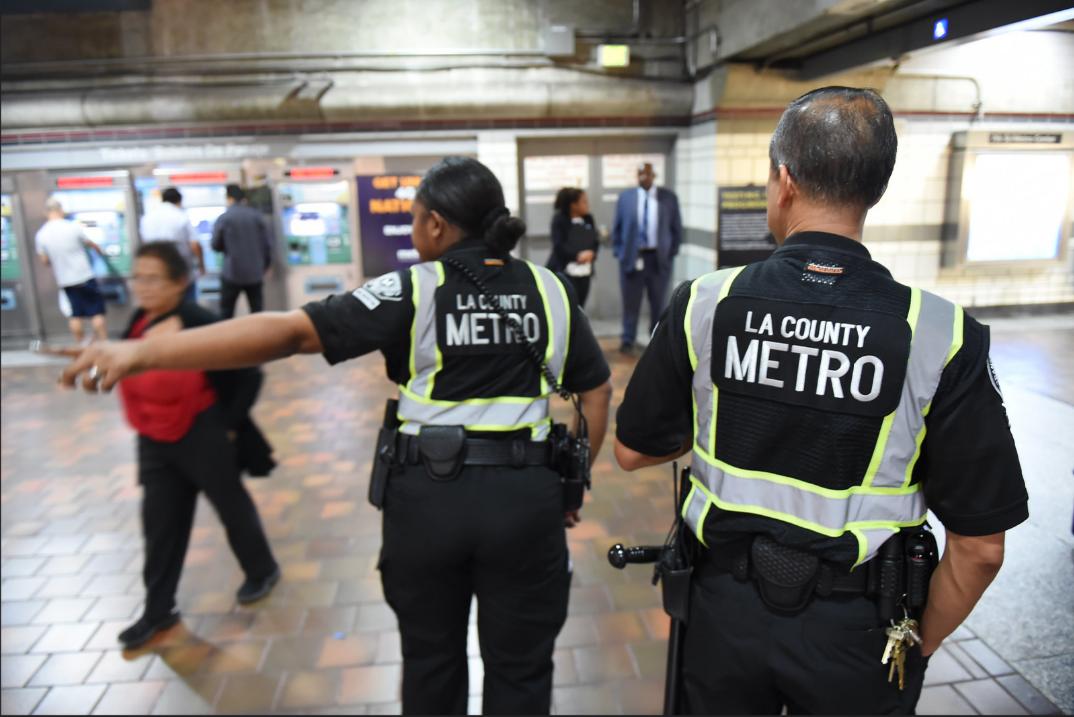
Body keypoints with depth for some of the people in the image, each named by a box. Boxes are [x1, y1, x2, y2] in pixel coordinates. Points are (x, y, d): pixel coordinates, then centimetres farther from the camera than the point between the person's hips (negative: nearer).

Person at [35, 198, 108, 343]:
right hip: (85, 277, -4)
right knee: (97, 312, 3)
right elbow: (90, 244, 4)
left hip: (65, 281, 4)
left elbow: (45, 261, 3)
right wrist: (100, 252, 26)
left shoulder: (41, 235, -4)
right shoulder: (73, 227, -12)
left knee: (76, 316, 13)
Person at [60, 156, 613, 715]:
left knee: (431, 659, 22)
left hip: (428, 494, -1)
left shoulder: (411, 292, -9)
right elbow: (596, 392, 6)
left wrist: (144, 351, -16)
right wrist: (572, 483, 16)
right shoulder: (550, 291, 2)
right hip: (527, 496, 2)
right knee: (519, 669, 18)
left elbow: (291, 331, -16)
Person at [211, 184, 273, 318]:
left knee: (226, 312, 9)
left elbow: (215, 246, 1)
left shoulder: (223, 218, -6)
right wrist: (265, 265, 14)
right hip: (255, 272, 2)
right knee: (257, 311, 8)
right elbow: (267, 243, 1)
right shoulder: (256, 216, 1)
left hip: (232, 273, -2)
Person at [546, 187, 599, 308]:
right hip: (565, 272, -6)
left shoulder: (588, 219, 9)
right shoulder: (559, 219, -7)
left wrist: (590, 253, -11)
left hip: (585, 273, 6)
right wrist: (577, 255, -20)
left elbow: (595, 242, 10)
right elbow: (559, 246, -13)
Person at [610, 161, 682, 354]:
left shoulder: (669, 197, 1)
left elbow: (676, 227, 6)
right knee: (631, 302, 4)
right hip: (632, 258, 0)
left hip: (659, 258, 1)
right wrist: (618, 252, 0)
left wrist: (672, 252, 0)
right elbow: (617, 227, 7)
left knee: (659, 302, 10)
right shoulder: (625, 197, 2)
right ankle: (628, 341, 14)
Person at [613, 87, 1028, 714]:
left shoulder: (704, 305, -15)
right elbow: (980, 546, -11)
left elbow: (633, 451, -3)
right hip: (856, 637, 0)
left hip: (726, 609, 1)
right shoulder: (942, 336, -18)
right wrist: (920, 647, 5)